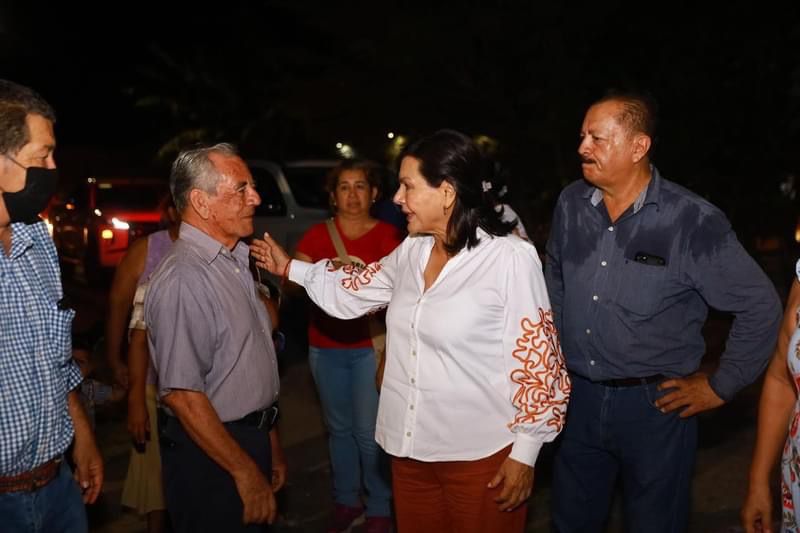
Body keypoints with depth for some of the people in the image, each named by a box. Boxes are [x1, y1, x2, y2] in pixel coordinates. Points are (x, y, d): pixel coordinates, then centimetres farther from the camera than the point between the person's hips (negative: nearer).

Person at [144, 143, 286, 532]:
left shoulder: (234, 262, 7)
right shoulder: (184, 279, -23)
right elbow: (181, 395, -25)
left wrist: (270, 446, 16)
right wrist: (246, 472, -19)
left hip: (251, 438, 9)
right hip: (211, 456, -9)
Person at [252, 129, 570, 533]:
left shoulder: (510, 258, -18)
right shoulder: (410, 252, 4)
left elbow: (536, 361, -15)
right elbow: (354, 290, 19)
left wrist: (525, 453, -11)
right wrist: (288, 267, 18)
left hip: (481, 455, -6)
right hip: (411, 446, 7)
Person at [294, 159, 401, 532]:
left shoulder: (386, 235, -2)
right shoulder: (317, 235, 3)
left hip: (370, 346, -3)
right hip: (325, 347, 3)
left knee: (369, 431, -1)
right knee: (338, 428, 14)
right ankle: (346, 502, 31)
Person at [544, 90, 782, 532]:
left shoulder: (693, 220, -15)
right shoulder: (571, 204, -1)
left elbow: (760, 306, -8)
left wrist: (720, 387, -4)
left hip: (656, 405, -4)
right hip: (579, 398, 4)